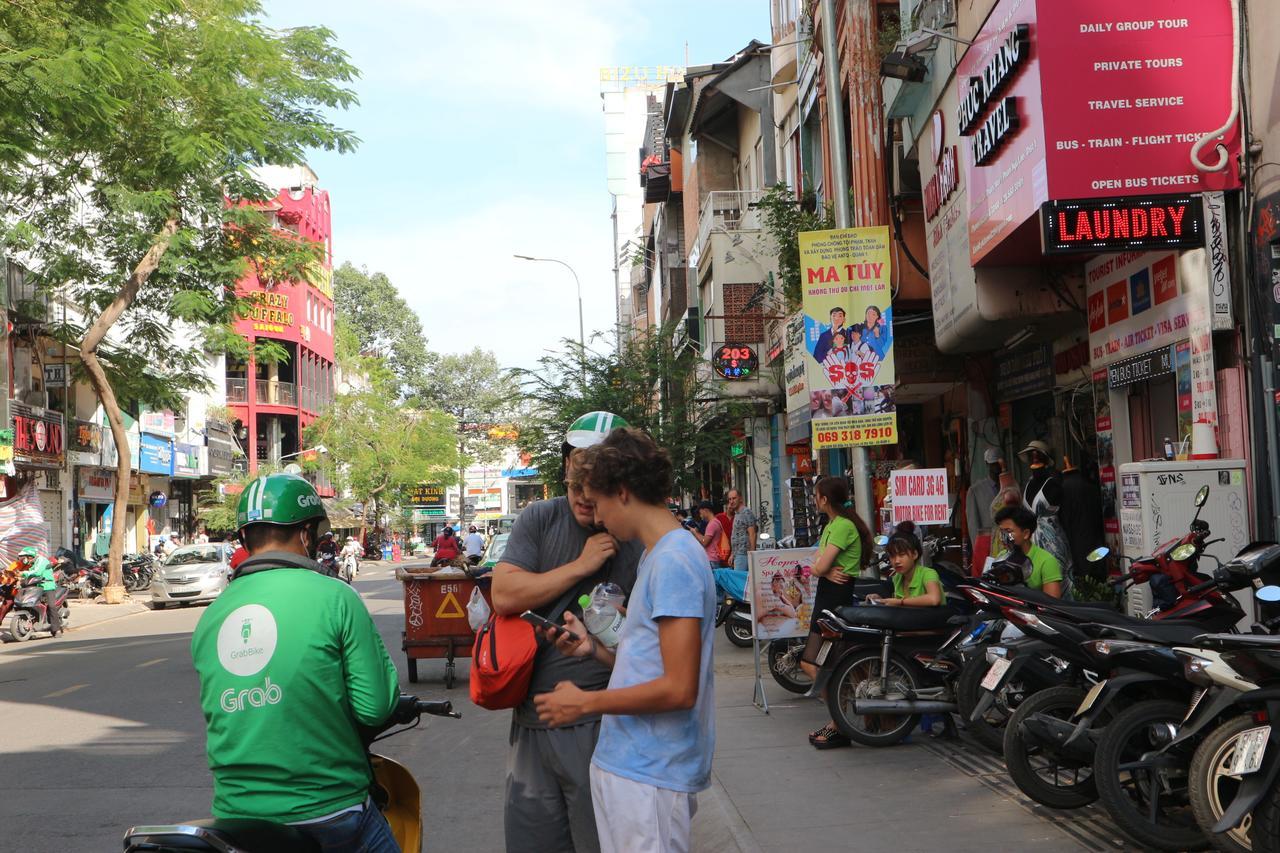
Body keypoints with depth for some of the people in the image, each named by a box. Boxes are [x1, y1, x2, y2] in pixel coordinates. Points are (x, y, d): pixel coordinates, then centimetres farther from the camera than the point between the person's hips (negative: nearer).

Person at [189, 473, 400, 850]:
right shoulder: (335, 597, -11)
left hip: (235, 814, 5)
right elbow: (376, 706, -12)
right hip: (328, 811, -5)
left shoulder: (208, 618, 5)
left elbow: (217, 715, 15)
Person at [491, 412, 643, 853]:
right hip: (531, 720, 4)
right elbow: (504, 595, -10)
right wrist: (580, 566, -14)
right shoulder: (540, 519, 2)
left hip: (597, 722, -3)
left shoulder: (639, 537, -6)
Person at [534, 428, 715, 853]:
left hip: (649, 778, -9)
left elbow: (679, 688, -22)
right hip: (628, 765, 9)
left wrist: (585, 702, -14)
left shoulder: (674, 561, -18)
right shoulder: (657, 555, 14)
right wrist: (594, 649, 3)